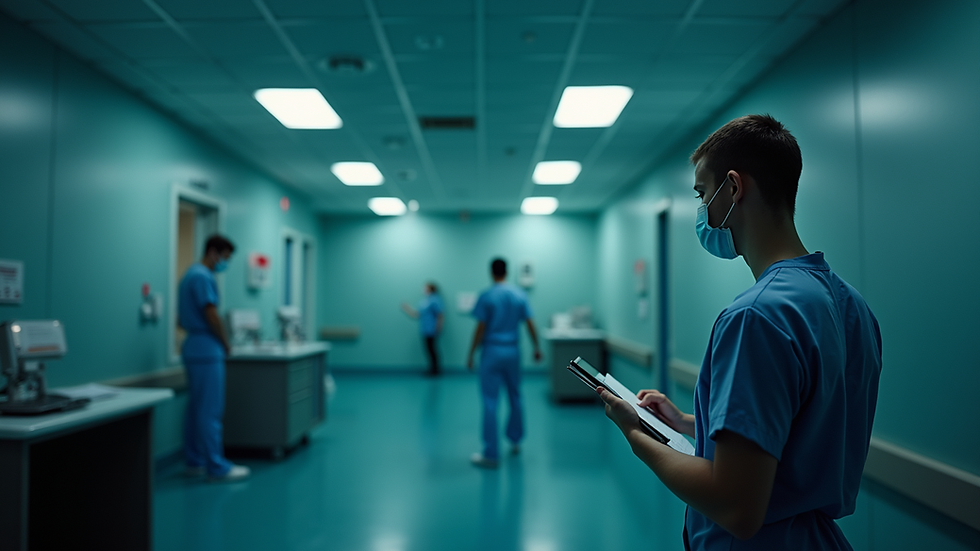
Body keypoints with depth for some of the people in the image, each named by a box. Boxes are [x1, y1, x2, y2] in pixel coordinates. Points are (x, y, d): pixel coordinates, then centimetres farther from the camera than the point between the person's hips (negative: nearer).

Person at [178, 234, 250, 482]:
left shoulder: (190, 274, 18)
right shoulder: (203, 277, -14)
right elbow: (212, 316, -19)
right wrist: (226, 343, -4)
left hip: (194, 348, 10)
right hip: (207, 350, -10)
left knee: (196, 407, 13)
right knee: (210, 411, -7)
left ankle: (195, 462, 19)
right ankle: (217, 468, -4)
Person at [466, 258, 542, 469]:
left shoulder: (486, 296, -9)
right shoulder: (520, 295, 3)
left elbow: (480, 328, -10)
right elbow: (530, 324, 3)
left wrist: (471, 354, -4)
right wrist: (537, 348, 14)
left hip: (492, 352, -4)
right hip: (513, 351, 4)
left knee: (490, 402, -2)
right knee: (515, 397, 19)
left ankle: (491, 455, 0)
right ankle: (515, 440, 32)